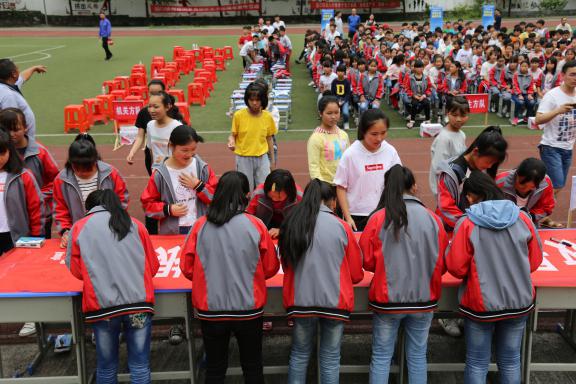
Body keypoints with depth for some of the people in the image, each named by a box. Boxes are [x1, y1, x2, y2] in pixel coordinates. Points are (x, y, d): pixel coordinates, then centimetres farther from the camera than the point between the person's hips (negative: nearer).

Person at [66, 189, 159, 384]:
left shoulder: (79, 227, 9)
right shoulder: (135, 224, 12)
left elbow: (76, 270, 12)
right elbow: (153, 266, 14)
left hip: (102, 305, 0)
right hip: (139, 302, 0)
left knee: (106, 366, 16)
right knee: (140, 366, 9)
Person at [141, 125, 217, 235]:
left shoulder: (202, 168, -4)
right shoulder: (160, 173, -9)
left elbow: (216, 196, -2)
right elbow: (147, 203, -1)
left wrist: (198, 186, -15)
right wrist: (168, 209, -15)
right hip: (171, 232, -1)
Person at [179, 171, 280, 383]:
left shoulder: (200, 225, -10)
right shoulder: (255, 225, -11)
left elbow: (187, 268, -2)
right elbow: (271, 269, -2)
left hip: (210, 310, 1)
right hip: (248, 309, 0)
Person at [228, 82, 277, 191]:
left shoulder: (268, 117, -2)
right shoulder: (239, 115, -8)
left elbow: (269, 138, 7)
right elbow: (233, 134, 1)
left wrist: (272, 159, 10)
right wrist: (231, 141, -22)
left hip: (262, 158, 2)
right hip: (244, 158, -1)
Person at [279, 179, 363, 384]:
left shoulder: (291, 224, -2)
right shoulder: (341, 226, -8)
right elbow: (357, 273, 0)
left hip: (301, 301, 2)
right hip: (334, 302, -2)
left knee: (300, 354, 17)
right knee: (330, 358, 10)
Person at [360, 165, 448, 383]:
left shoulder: (378, 218, -11)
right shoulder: (432, 218, -7)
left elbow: (367, 260, -4)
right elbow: (442, 264, 1)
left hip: (387, 299, -1)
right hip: (423, 299, 2)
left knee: (381, 357, 11)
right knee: (417, 357, 15)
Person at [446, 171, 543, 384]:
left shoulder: (467, 224, -15)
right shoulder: (522, 218, -6)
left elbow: (456, 268, -12)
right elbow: (535, 261, 4)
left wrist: (460, 254, 8)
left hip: (481, 304, -3)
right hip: (519, 302, 3)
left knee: (477, 363, 12)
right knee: (510, 360, 19)